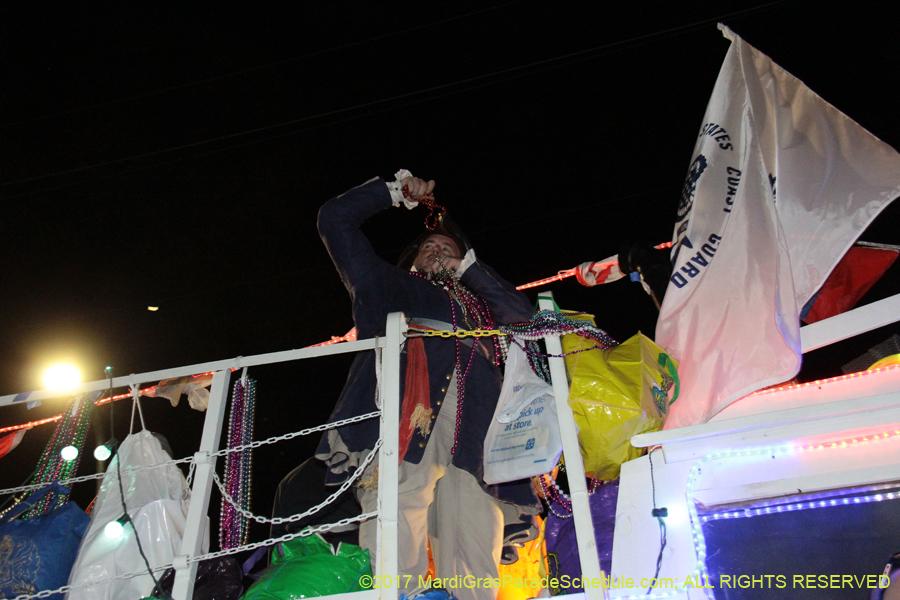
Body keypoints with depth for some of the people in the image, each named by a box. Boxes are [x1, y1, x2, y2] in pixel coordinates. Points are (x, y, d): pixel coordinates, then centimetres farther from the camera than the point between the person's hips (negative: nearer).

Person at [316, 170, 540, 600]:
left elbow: (522, 313, 24)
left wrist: (467, 267, 27)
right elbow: (336, 218, 39)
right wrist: (397, 191, 41)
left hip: (474, 416, 3)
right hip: (406, 403, -2)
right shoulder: (386, 282, 37)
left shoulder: (476, 302, 42)